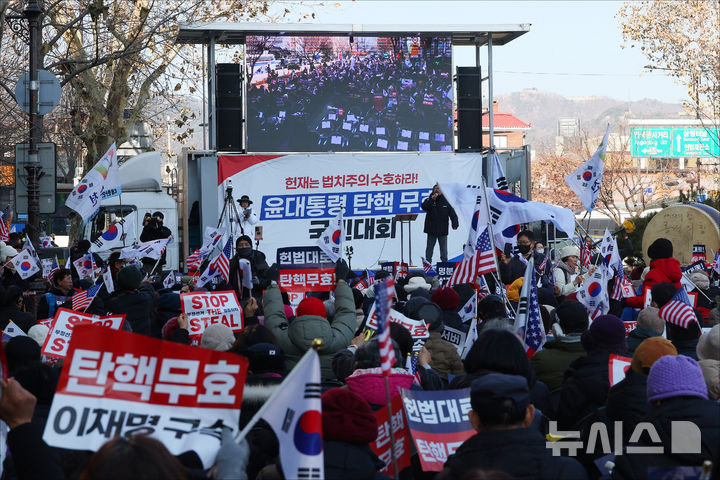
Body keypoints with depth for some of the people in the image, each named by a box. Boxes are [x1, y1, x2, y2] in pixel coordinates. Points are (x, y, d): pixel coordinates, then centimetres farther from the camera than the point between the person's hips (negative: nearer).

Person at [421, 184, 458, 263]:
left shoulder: (446, 201, 6)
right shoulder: (429, 200, 5)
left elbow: (452, 214, 3)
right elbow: (424, 207, -15)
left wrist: (455, 224, -9)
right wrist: (432, 199, -21)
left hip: (443, 230, 0)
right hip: (431, 229, 0)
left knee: (444, 248, 4)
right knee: (430, 247, 4)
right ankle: (428, 263, 9)